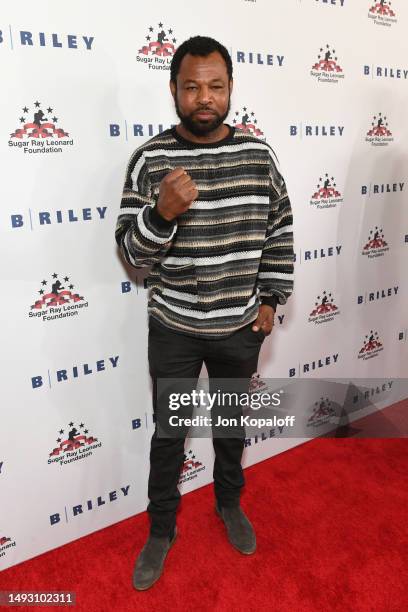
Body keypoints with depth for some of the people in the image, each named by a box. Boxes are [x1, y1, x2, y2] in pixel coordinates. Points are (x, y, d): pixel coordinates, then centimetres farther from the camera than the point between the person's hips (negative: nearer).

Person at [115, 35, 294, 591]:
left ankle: (230, 503, 50)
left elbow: (280, 231, 5)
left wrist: (271, 299, 2)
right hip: (174, 330, -2)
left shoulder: (258, 154, -3)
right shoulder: (150, 159, -10)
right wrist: (163, 213, -30)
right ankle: (161, 529, 40)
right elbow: (130, 251, -11)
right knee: (169, 433, 15)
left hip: (241, 327, 2)